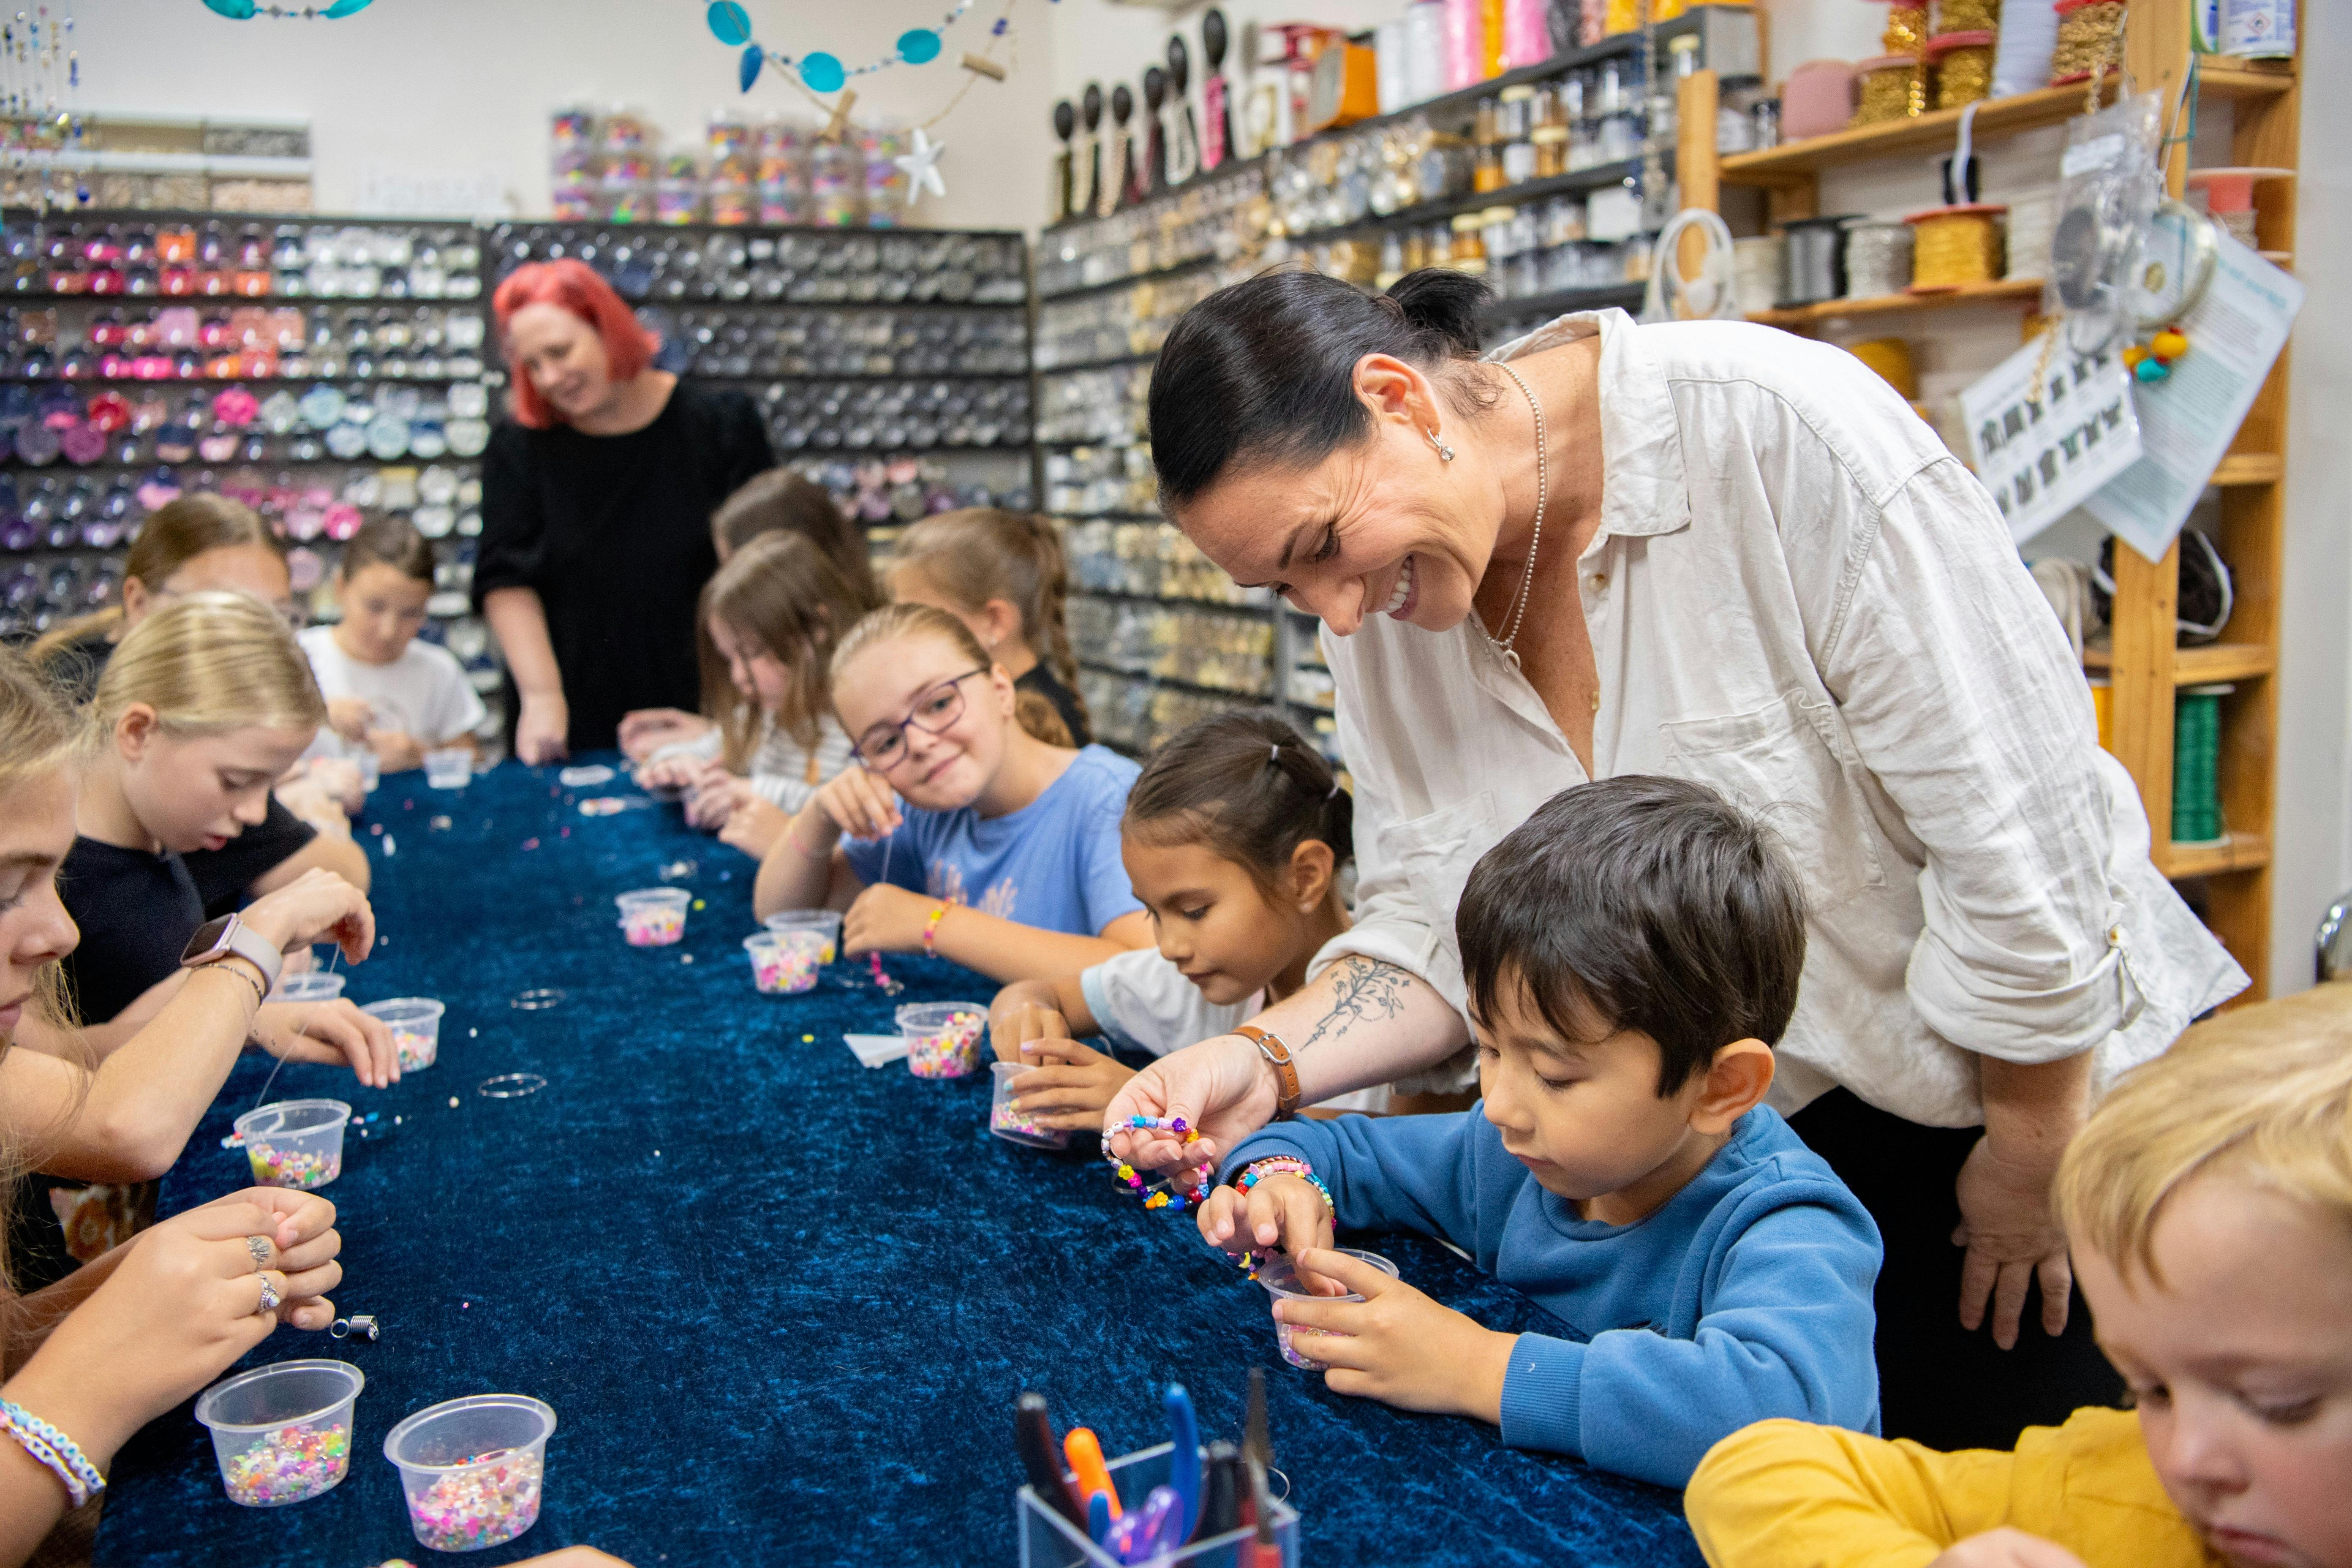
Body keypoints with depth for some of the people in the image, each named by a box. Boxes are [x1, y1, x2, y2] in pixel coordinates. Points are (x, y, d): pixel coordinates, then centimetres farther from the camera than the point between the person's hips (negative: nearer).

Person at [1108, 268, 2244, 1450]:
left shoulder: (1782, 434, -26)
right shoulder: (1376, 605, -7)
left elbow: (2020, 836, -21)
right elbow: (1435, 921, -4)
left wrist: (2027, 1168, -13)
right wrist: (1268, 1060, -23)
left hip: (2008, 1093, -4)